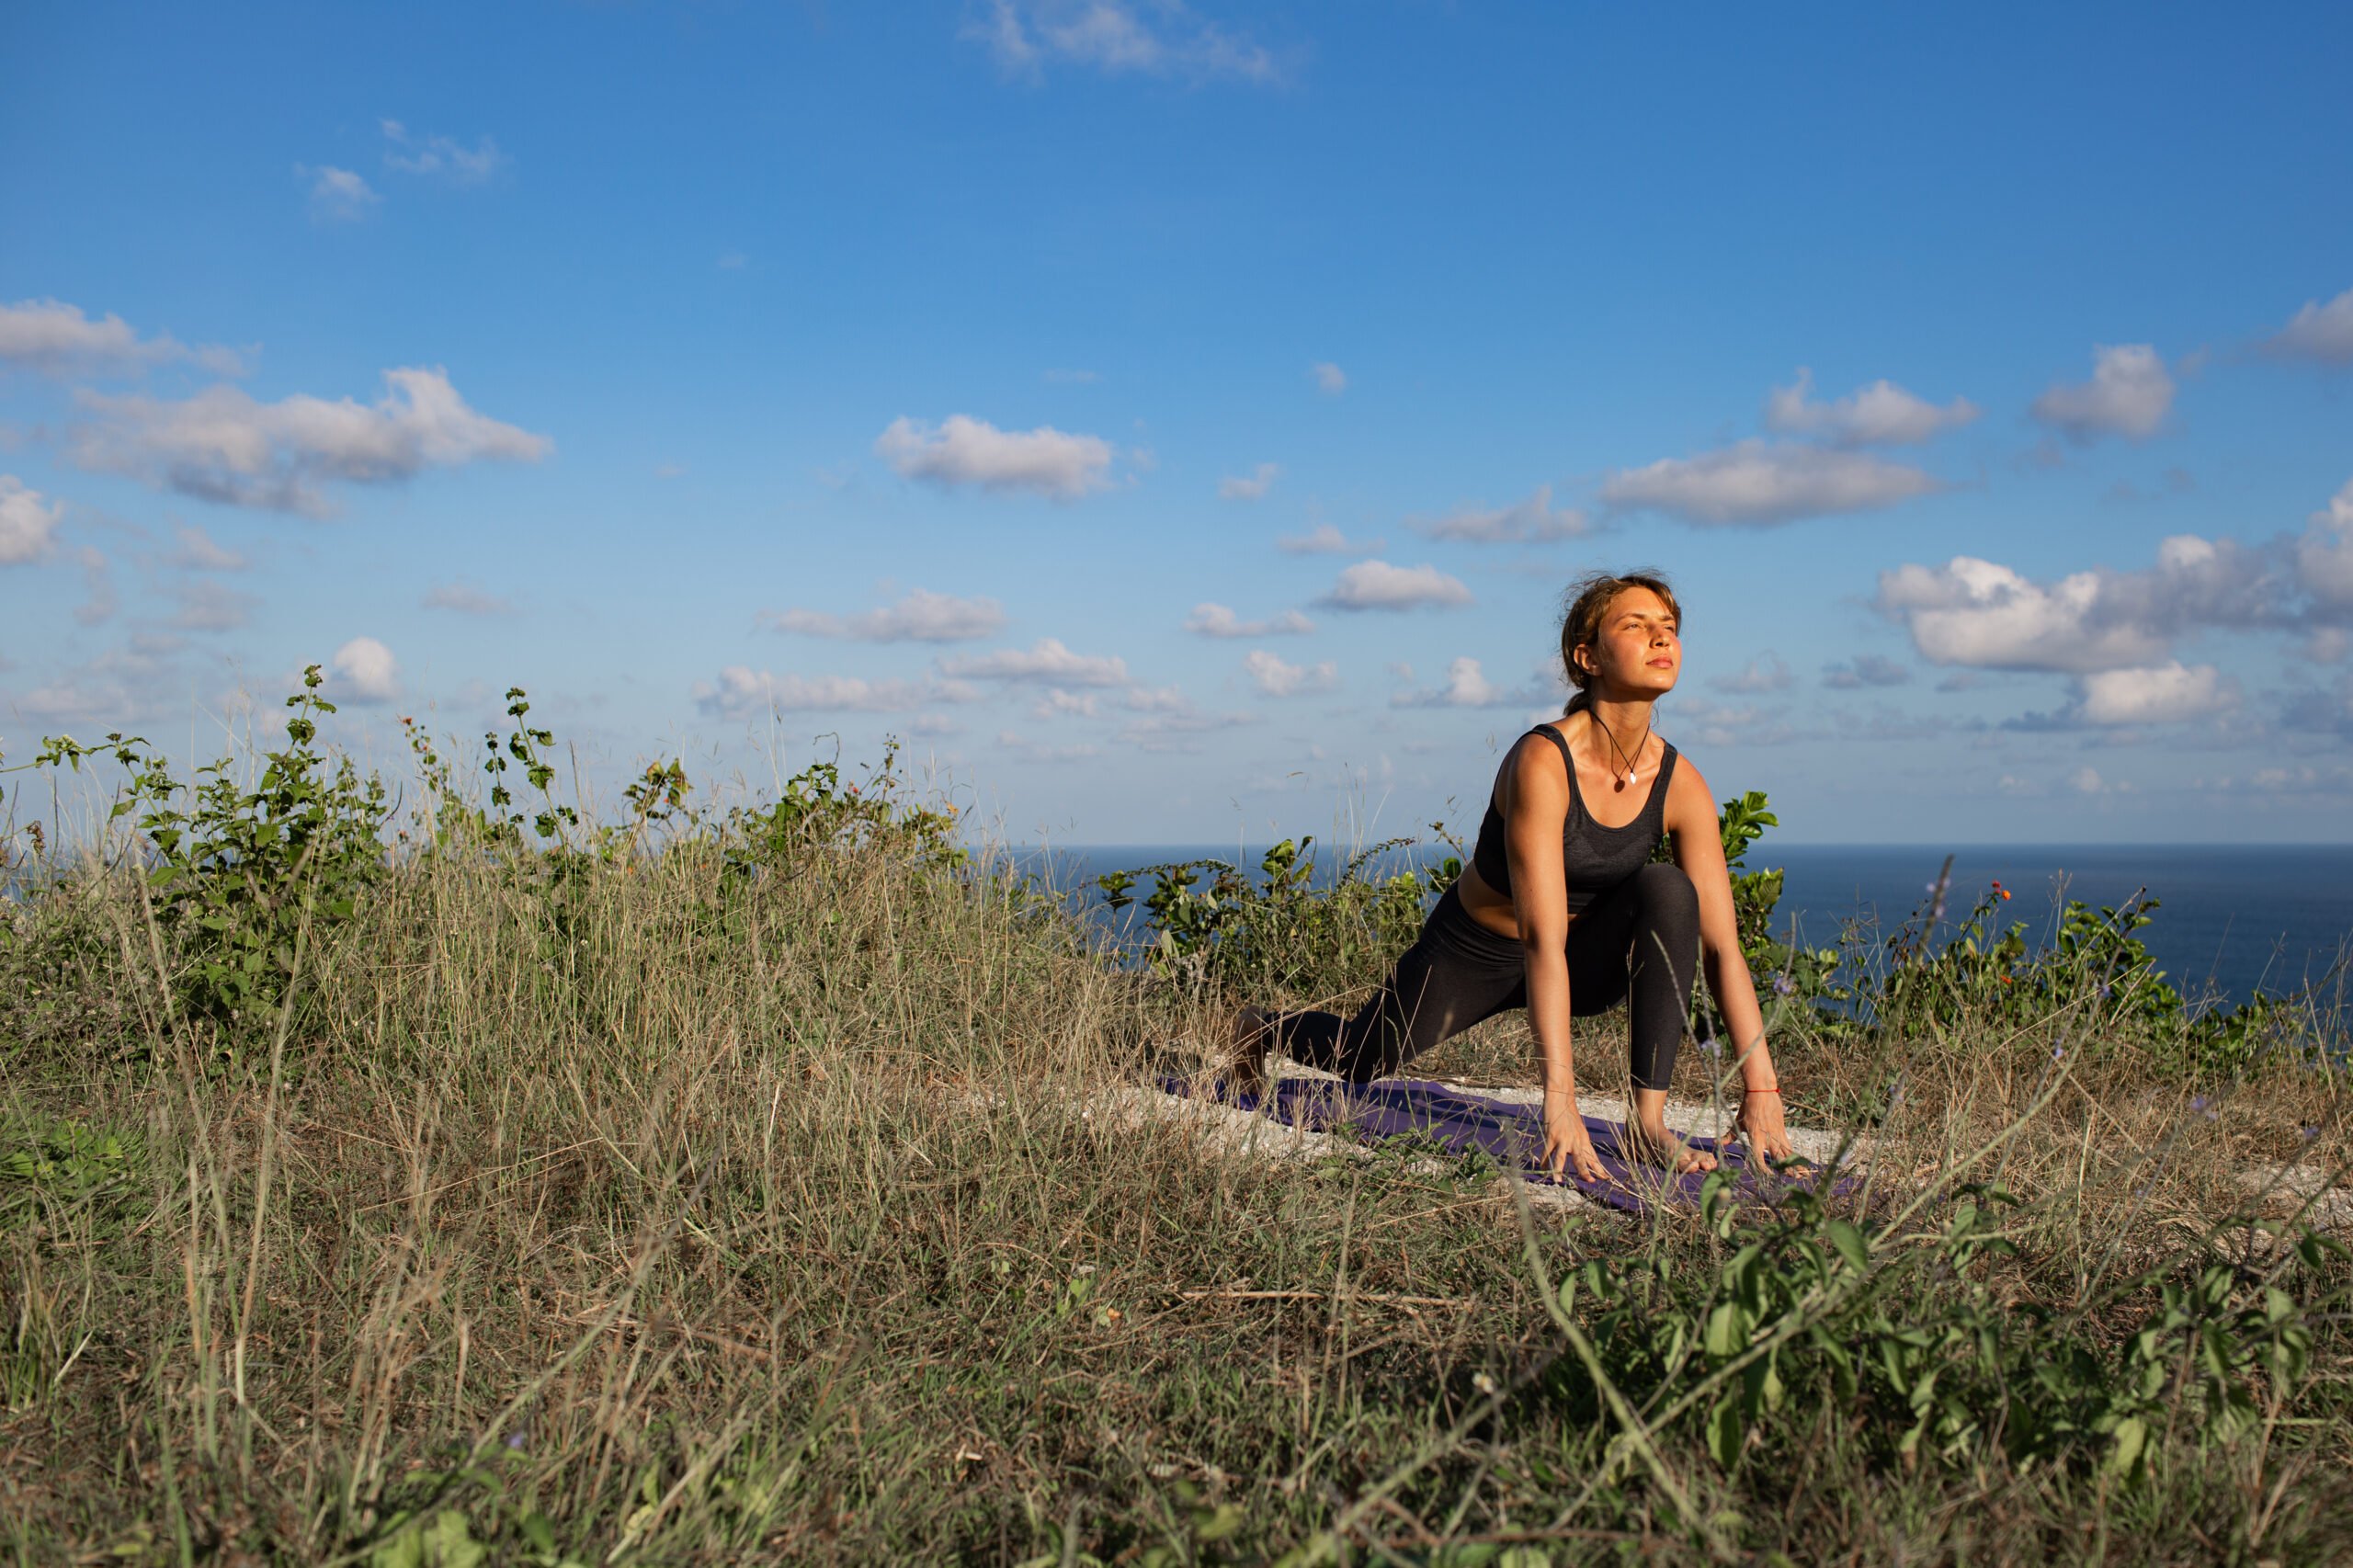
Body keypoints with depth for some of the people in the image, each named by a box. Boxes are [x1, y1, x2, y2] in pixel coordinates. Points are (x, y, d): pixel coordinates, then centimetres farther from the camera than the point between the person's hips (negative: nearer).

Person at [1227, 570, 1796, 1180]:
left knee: (1669, 891, -26)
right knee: (1363, 1060, 14)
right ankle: (1262, 1028, 50)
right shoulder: (1543, 762, -34)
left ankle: (1649, 1122, -23)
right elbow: (1542, 941, -41)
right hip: (1474, 952, -3)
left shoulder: (1680, 785, -18)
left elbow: (1722, 945, -17)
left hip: (1584, 959, 3)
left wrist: (1761, 1088, -26)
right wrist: (1559, 1099, -46)